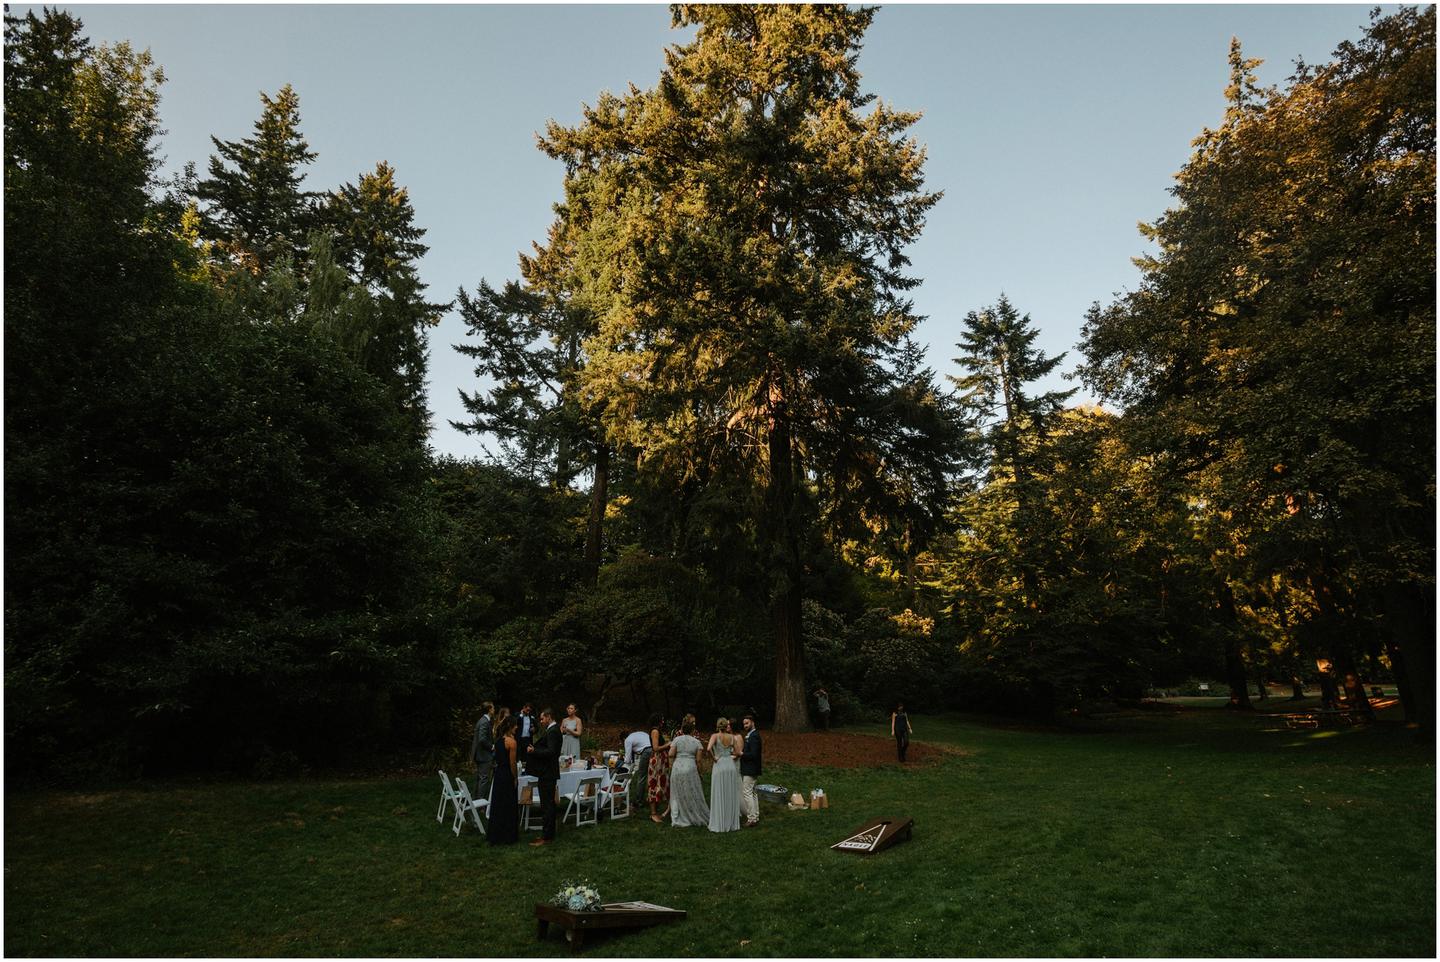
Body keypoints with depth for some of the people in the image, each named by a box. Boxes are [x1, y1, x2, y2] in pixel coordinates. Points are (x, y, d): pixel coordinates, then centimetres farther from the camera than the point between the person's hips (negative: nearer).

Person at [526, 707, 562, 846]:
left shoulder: (552, 731, -17)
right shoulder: (553, 730, 14)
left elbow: (551, 751, -26)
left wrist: (534, 751, -20)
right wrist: (535, 749, 11)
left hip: (547, 774, -11)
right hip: (548, 773, 11)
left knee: (547, 805, -5)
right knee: (548, 804, 16)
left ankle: (546, 837, -1)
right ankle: (549, 834, 25)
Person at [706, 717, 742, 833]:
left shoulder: (715, 736, -6)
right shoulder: (732, 737, 3)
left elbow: (708, 748, -22)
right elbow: (738, 753, 4)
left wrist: (714, 757, -7)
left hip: (719, 766, -3)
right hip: (731, 766, 3)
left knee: (719, 796, 5)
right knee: (731, 796, 12)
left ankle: (719, 825, 9)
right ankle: (732, 823, 17)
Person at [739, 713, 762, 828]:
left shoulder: (754, 736, -19)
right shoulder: (751, 735, 13)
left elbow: (753, 754, -24)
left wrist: (741, 753, -16)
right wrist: (742, 753, 4)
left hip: (750, 770, -11)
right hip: (749, 770, 11)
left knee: (747, 793, -8)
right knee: (752, 793, 15)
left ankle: (752, 818, -4)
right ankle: (755, 816, 23)